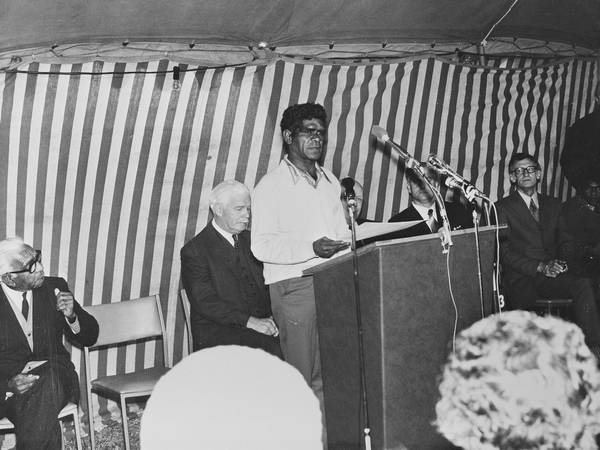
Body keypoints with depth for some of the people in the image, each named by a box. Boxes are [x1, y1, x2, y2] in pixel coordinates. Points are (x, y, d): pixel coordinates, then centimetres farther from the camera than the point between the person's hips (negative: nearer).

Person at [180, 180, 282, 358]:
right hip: (217, 332, -6)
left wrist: (271, 318, -5)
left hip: (261, 322, 6)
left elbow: (266, 285, 16)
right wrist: (249, 321, -22)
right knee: (272, 348, -31)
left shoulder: (250, 240, 17)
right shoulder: (194, 251, -3)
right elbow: (205, 302, -13)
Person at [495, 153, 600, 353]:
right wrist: (540, 267, -14)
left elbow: (566, 240, 18)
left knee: (583, 284, -28)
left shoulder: (553, 204, 20)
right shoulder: (503, 207, 5)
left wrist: (560, 263, -6)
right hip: (520, 278, -3)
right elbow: (504, 252, -3)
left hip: (551, 276, 3)